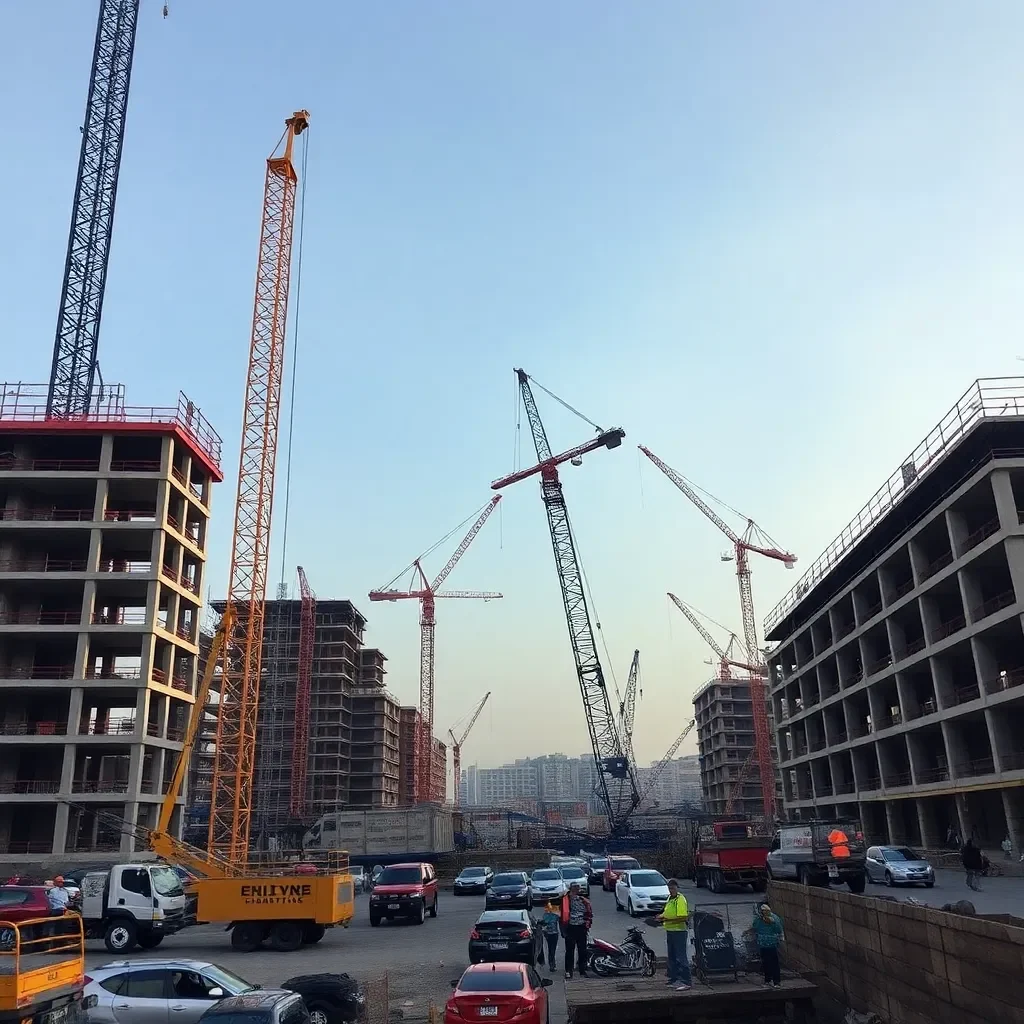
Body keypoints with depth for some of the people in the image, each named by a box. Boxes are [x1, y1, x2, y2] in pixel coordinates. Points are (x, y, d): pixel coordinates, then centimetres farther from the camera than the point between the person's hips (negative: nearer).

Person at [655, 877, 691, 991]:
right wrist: (662, 916, 7)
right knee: (672, 957, 17)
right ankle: (674, 978, 27)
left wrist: (668, 920, -26)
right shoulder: (670, 898, 13)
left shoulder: (680, 899, -16)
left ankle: (686, 981, -7)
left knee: (681, 957, -9)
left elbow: (683, 918, -24)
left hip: (679, 931, -10)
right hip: (670, 931, 10)